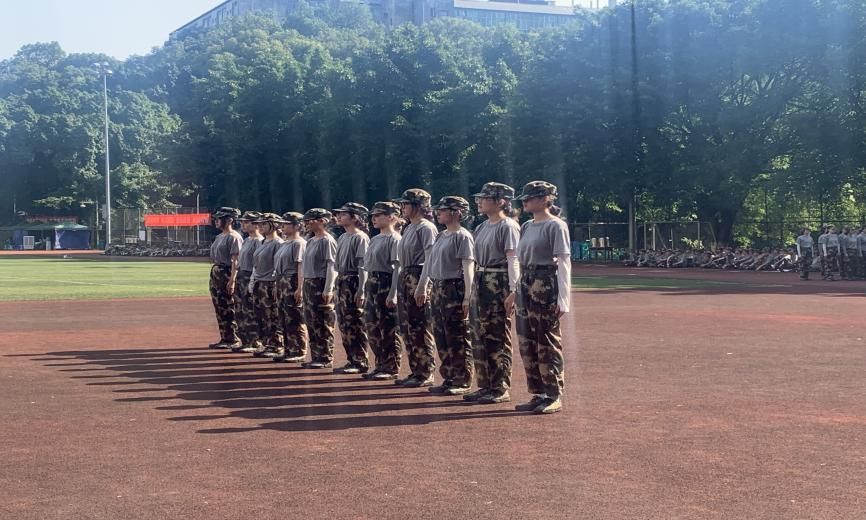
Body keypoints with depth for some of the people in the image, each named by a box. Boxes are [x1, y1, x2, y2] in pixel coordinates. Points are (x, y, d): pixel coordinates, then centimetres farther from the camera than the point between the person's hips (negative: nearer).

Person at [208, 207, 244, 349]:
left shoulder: (234, 237, -12)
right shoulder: (219, 236, 17)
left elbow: (235, 260, -18)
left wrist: (232, 280, -24)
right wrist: (213, 274, 16)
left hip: (227, 274, -10)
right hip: (215, 273, 10)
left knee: (228, 308, -6)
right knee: (219, 308, 11)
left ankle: (233, 339, 0)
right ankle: (224, 338, 18)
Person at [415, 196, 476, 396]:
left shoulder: (463, 236, -10)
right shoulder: (441, 236, 16)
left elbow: (468, 268, -15)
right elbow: (430, 263, 21)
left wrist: (467, 297, -20)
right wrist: (421, 288, 22)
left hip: (454, 289, -9)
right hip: (438, 289, 9)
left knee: (457, 338, -4)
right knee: (441, 337, 11)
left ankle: (462, 382, 2)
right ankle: (448, 379, 19)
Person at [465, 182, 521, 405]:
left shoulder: (508, 226, -10)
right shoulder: (482, 228, 16)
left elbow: (513, 261, -15)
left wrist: (513, 291, -21)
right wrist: (474, 290, 17)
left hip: (499, 284, -9)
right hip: (480, 283, 9)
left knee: (498, 338, -4)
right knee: (479, 337, 11)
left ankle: (501, 390, 3)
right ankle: (485, 386, 19)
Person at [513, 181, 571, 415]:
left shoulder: (555, 226, -8)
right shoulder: (526, 227, 15)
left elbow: (564, 263, -12)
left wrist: (563, 299, -18)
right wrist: (519, 290, 14)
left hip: (545, 286, -8)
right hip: (526, 285, 8)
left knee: (548, 343, -4)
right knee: (527, 343, 9)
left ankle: (554, 397, 4)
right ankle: (538, 394, 18)